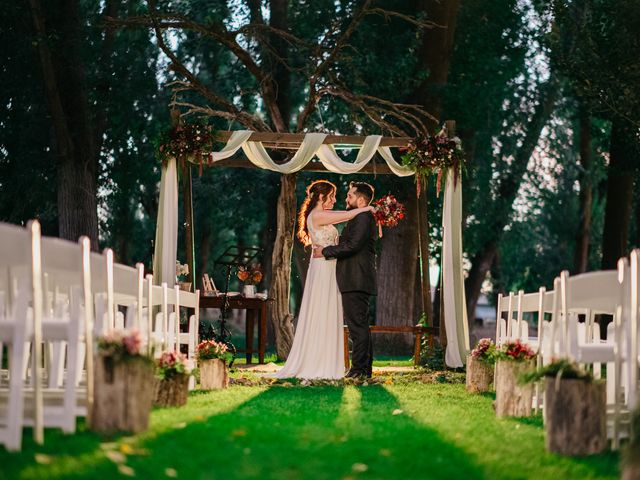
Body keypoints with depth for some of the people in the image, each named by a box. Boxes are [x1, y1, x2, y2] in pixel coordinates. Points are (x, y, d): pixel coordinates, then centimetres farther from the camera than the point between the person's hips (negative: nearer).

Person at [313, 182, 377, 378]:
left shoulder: (363, 217, -10)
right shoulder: (359, 218, 23)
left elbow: (353, 245, -20)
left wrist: (325, 251, -13)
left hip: (356, 281, -11)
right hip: (357, 281, 11)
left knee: (357, 325, -10)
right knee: (360, 326, 11)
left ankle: (359, 368, -11)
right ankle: (364, 368, 15)